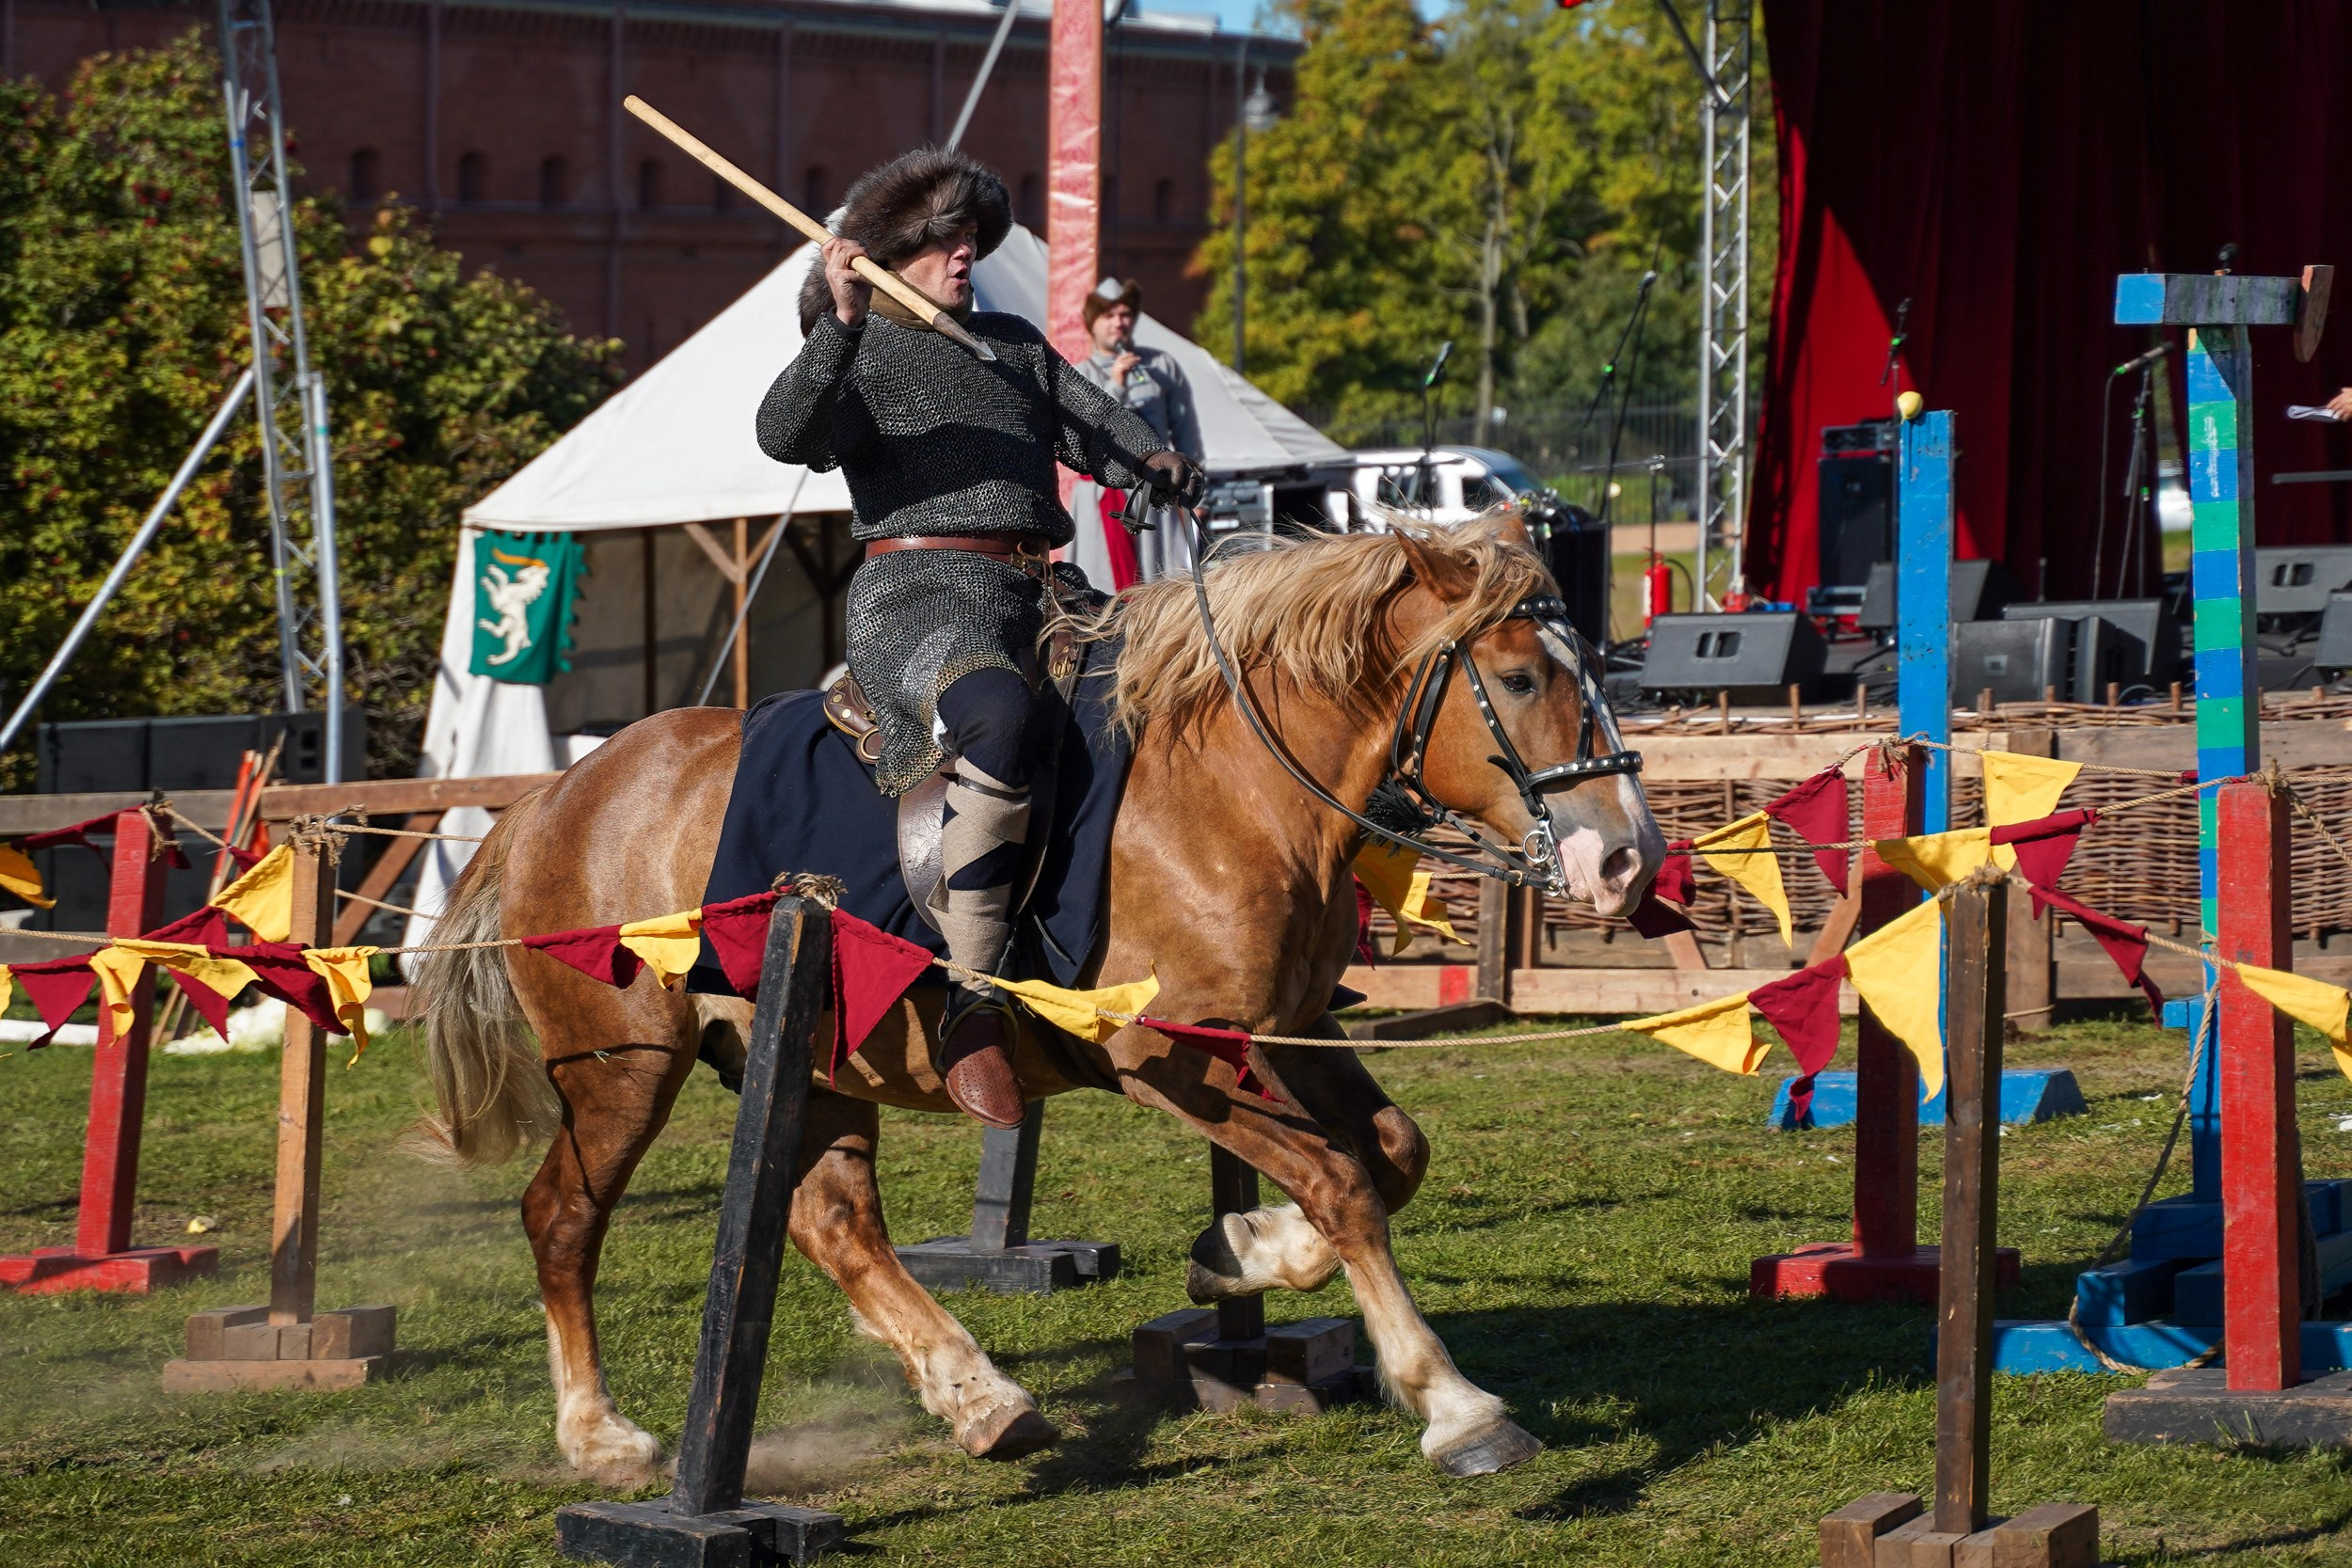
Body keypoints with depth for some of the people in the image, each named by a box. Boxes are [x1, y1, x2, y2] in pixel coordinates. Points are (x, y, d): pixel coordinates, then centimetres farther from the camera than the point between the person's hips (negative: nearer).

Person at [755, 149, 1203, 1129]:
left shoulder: (1015, 345, 27)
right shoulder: (861, 351, 8)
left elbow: (1094, 427, 19)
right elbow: (785, 435, -11)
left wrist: (1156, 464, -3)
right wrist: (841, 327, -24)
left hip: (1040, 596, 8)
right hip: (920, 591, -8)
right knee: (999, 716, -39)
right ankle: (977, 1003, -38)